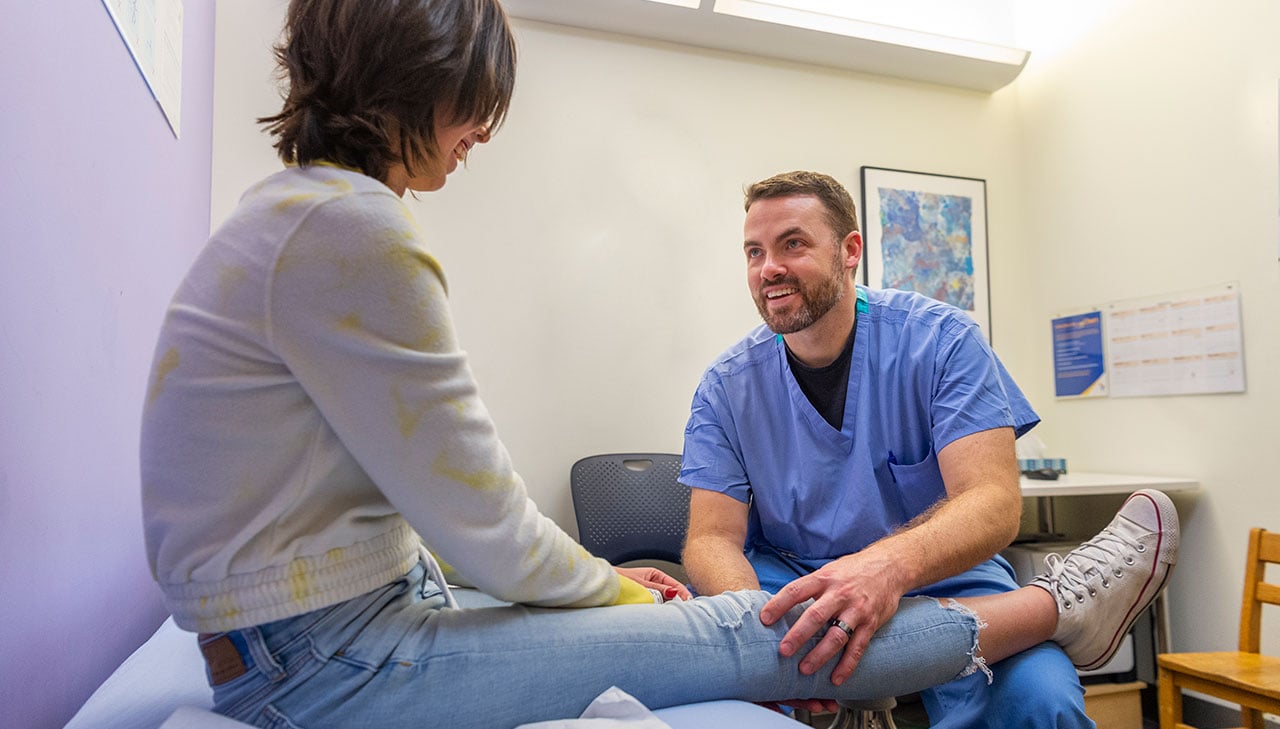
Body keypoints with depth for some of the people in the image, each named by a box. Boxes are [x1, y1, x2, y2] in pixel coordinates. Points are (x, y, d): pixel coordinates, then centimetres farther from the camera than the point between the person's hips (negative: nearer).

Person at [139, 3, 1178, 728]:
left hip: (309, 642, 9)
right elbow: (484, 524, -20)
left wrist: (593, 579, 8)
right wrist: (609, 586, 1)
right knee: (747, 636, -4)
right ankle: (1063, 604, 14)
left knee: (738, 621, 8)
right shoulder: (353, 232, -23)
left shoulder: (296, 215, 10)